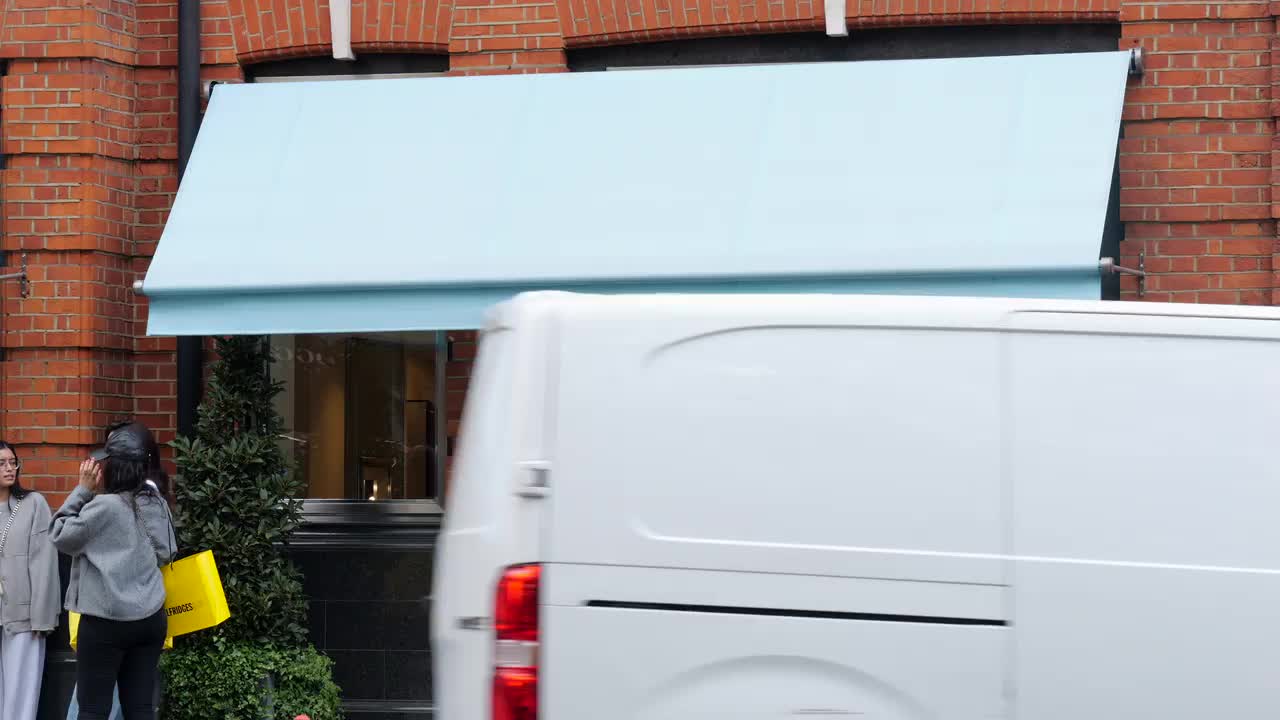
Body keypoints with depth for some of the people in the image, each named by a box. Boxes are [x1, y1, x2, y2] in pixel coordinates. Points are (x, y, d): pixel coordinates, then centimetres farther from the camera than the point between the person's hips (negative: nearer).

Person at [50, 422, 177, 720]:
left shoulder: (104, 506, -16)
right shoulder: (157, 503, 4)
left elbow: (60, 536, -4)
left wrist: (83, 490, -2)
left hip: (106, 622, -6)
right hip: (151, 618, 6)